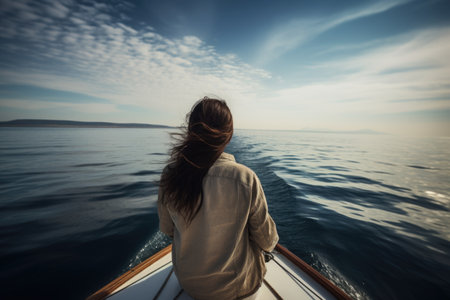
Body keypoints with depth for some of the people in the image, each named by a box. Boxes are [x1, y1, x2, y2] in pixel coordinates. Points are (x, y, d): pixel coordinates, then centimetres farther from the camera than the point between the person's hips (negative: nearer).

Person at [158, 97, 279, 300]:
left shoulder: (170, 175, -21)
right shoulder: (246, 179, -30)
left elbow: (166, 229, -5)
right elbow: (265, 239, -15)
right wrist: (271, 243, 10)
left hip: (186, 280, 3)